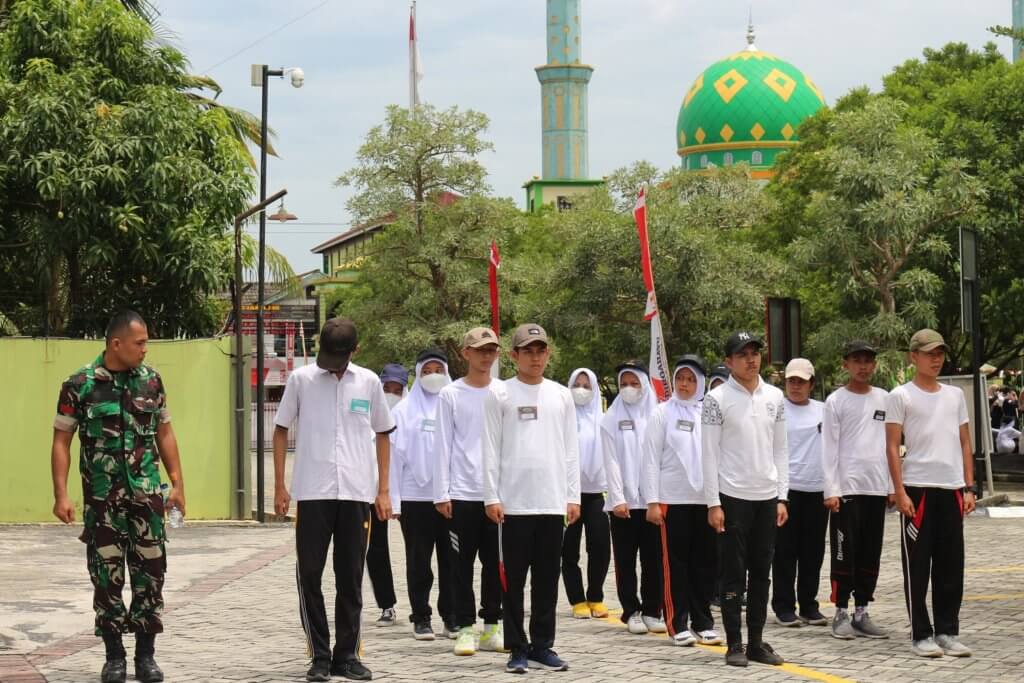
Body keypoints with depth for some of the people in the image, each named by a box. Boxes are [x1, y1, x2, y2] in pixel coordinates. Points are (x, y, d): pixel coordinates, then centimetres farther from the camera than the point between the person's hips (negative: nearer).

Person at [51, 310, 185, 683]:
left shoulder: (151, 380, 4)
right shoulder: (79, 385, -6)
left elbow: (164, 433, 13)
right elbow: (61, 441, -3)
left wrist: (178, 484, 9)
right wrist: (61, 495, -9)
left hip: (146, 495, 3)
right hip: (102, 498, -2)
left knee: (150, 573, 2)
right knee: (107, 576, 3)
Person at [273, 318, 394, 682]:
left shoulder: (369, 382, 5)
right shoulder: (301, 379, 1)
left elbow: (382, 434, 13)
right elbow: (281, 430, 8)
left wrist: (384, 490, 8)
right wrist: (280, 486, 3)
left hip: (357, 493, 1)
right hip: (312, 492, -1)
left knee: (351, 579, 6)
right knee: (309, 576, -1)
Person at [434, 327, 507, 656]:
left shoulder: (505, 393, 9)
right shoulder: (450, 395, 2)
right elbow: (443, 445, 1)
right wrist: (442, 493, -5)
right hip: (462, 493, -2)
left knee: (495, 563, 6)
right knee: (462, 564, 0)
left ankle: (492, 626, 13)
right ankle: (465, 628, 5)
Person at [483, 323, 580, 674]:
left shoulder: (561, 396, 10)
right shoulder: (500, 395, 1)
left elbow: (571, 449, 11)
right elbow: (491, 449, -2)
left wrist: (573, 496, 4)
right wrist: (492, 497, -8)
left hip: (553, 502, 3)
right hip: (515, 502, -3)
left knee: (547, 579, 6)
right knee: (515, 579, 1)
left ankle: (542, 645, 13)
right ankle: (517, 648, 6)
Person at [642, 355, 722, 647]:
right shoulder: (662, 413, 1)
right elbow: (651, 459, -2)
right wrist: (652, 501, -8)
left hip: (705, 499, 3)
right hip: (673, 499, -3)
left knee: (705, 562, 5)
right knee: (676, 563, 1)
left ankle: (703, 623, 12)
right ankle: (678, 625, 5)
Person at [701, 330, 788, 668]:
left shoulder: (775, 397, 8)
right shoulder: (717, 399, -5)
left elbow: (780, 450, 11)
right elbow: (709, 454, -6)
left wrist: (782, 497, 5)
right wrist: (713, 503, -10)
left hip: (766, 498, 4)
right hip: (732, 497, -4)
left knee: (761, 574, 7)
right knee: (733, 575, 0)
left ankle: (756, 642, 13)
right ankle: (735, 644, 5)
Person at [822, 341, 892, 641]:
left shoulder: (885, 399, 11)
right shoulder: (836, 401, 0)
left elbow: (891, 444, 13)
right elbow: (829, 448, -3)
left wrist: (893, 486, 7)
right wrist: (831, 490, -10)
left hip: (876, 488, 4)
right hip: (846, 488, -4)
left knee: (870, 554, 6)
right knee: (845, 553, -3)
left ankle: (861, 613, 12)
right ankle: (841, 613, 3)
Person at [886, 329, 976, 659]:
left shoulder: (955, 395, 14)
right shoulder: (901, 396, -1)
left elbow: (964, 443, 15)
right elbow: (892, 447, -4)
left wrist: (969, 487, 7)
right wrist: (900, 491, -11)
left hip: (952, 490, 4)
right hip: (918, 489, -4)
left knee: (951, 564, 6)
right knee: (918, 565, 0)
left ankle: (948, 632, 13)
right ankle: (921, 635, 5)